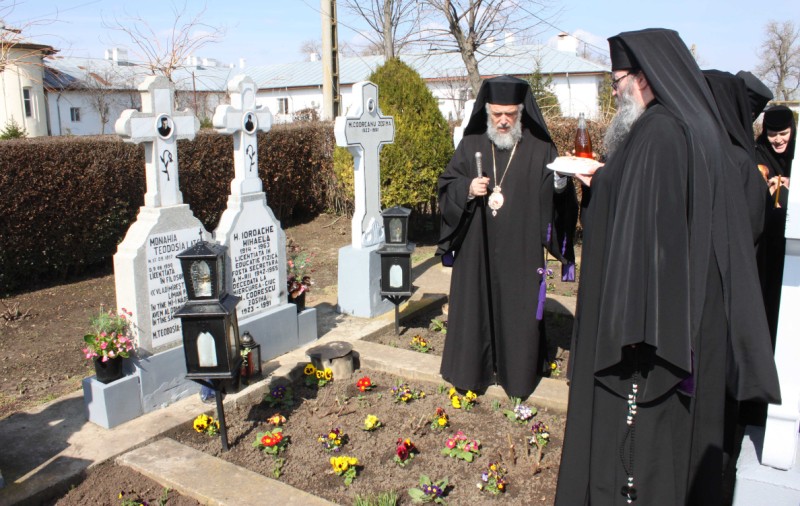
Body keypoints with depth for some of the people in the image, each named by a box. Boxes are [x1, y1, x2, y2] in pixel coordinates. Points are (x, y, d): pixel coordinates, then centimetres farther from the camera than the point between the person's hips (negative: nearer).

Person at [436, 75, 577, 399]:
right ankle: (472, 369, 24)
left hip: (520, 252, -1)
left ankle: (516, 374, 23)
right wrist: (467, 190, -14)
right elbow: (446, 186, 7)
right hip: (476, 251, 2)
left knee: (518, 311, 6)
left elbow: (558, 200, -3)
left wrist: (561, 183, -25)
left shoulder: (541, 150, -1)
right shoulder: (471, 145, 5)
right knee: (474, 307, 8)